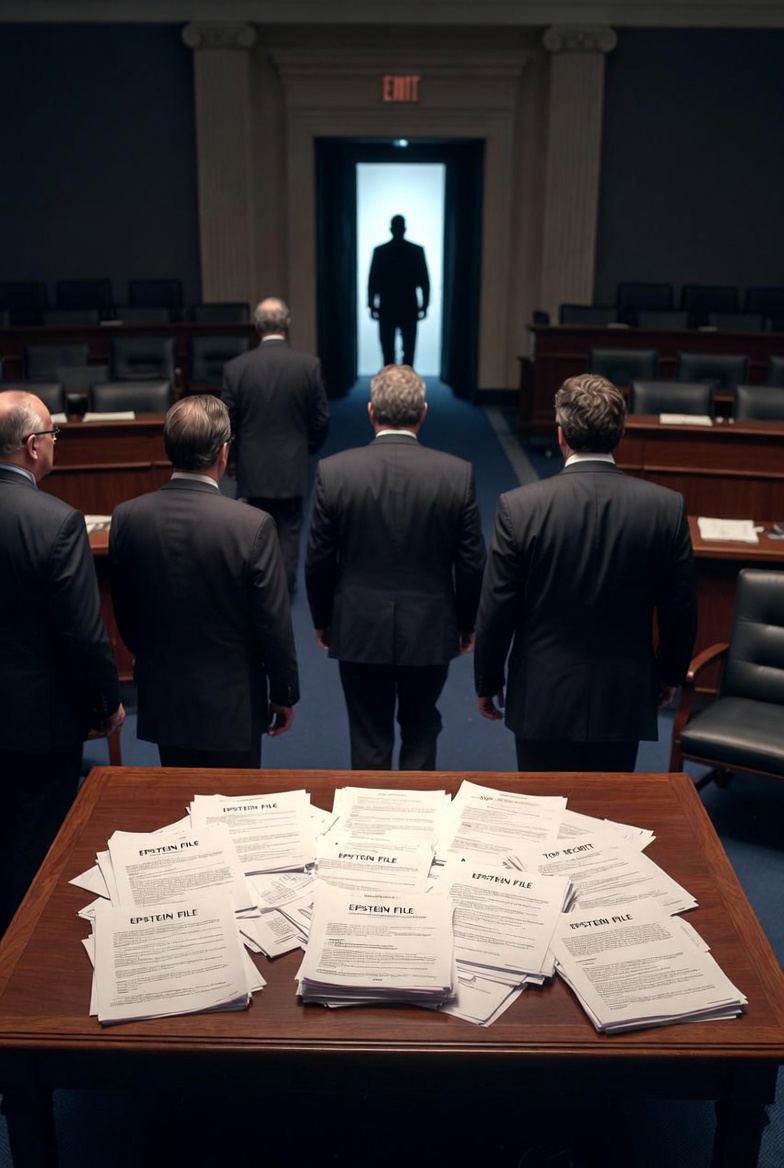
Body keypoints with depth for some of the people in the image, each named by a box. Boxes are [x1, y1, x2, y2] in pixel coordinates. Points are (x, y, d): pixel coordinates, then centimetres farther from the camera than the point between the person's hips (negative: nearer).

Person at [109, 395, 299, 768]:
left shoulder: (126, 517, -8)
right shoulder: (252, 526, -21)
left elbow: (124, 617, 3)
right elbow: (274, 625, -14)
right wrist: (284, 695, 1)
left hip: (161, 702, 4)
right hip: (231, 707, -4)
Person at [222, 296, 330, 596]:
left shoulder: (236, 367, -10)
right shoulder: (309, 365, -10)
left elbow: (227, 421, -6)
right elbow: (321, 419, -4)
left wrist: (233, 456, 13)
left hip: (253, 466, 0)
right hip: (292, 465, 0)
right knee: (288, 529, 13)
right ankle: (285, 589, 19)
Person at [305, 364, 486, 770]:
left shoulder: (333, 471, -11)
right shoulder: (458, 473, -11)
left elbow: (318, 561, -4)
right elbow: (471, 563, -5)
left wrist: (322, 619, 11)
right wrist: (466, 622, 11)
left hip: (359, 631, 0)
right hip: (430, 631, 1)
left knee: (369, 740, 13)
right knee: (421, 731, 20)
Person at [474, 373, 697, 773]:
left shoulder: (519, 507, -15)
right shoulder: (667, 506, -9)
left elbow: (496, 610, -9)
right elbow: (681, 609, 0)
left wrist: (488, 681, 6)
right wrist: (670, 674, 16)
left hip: (544, 700, -2)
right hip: (624, 699, 2)